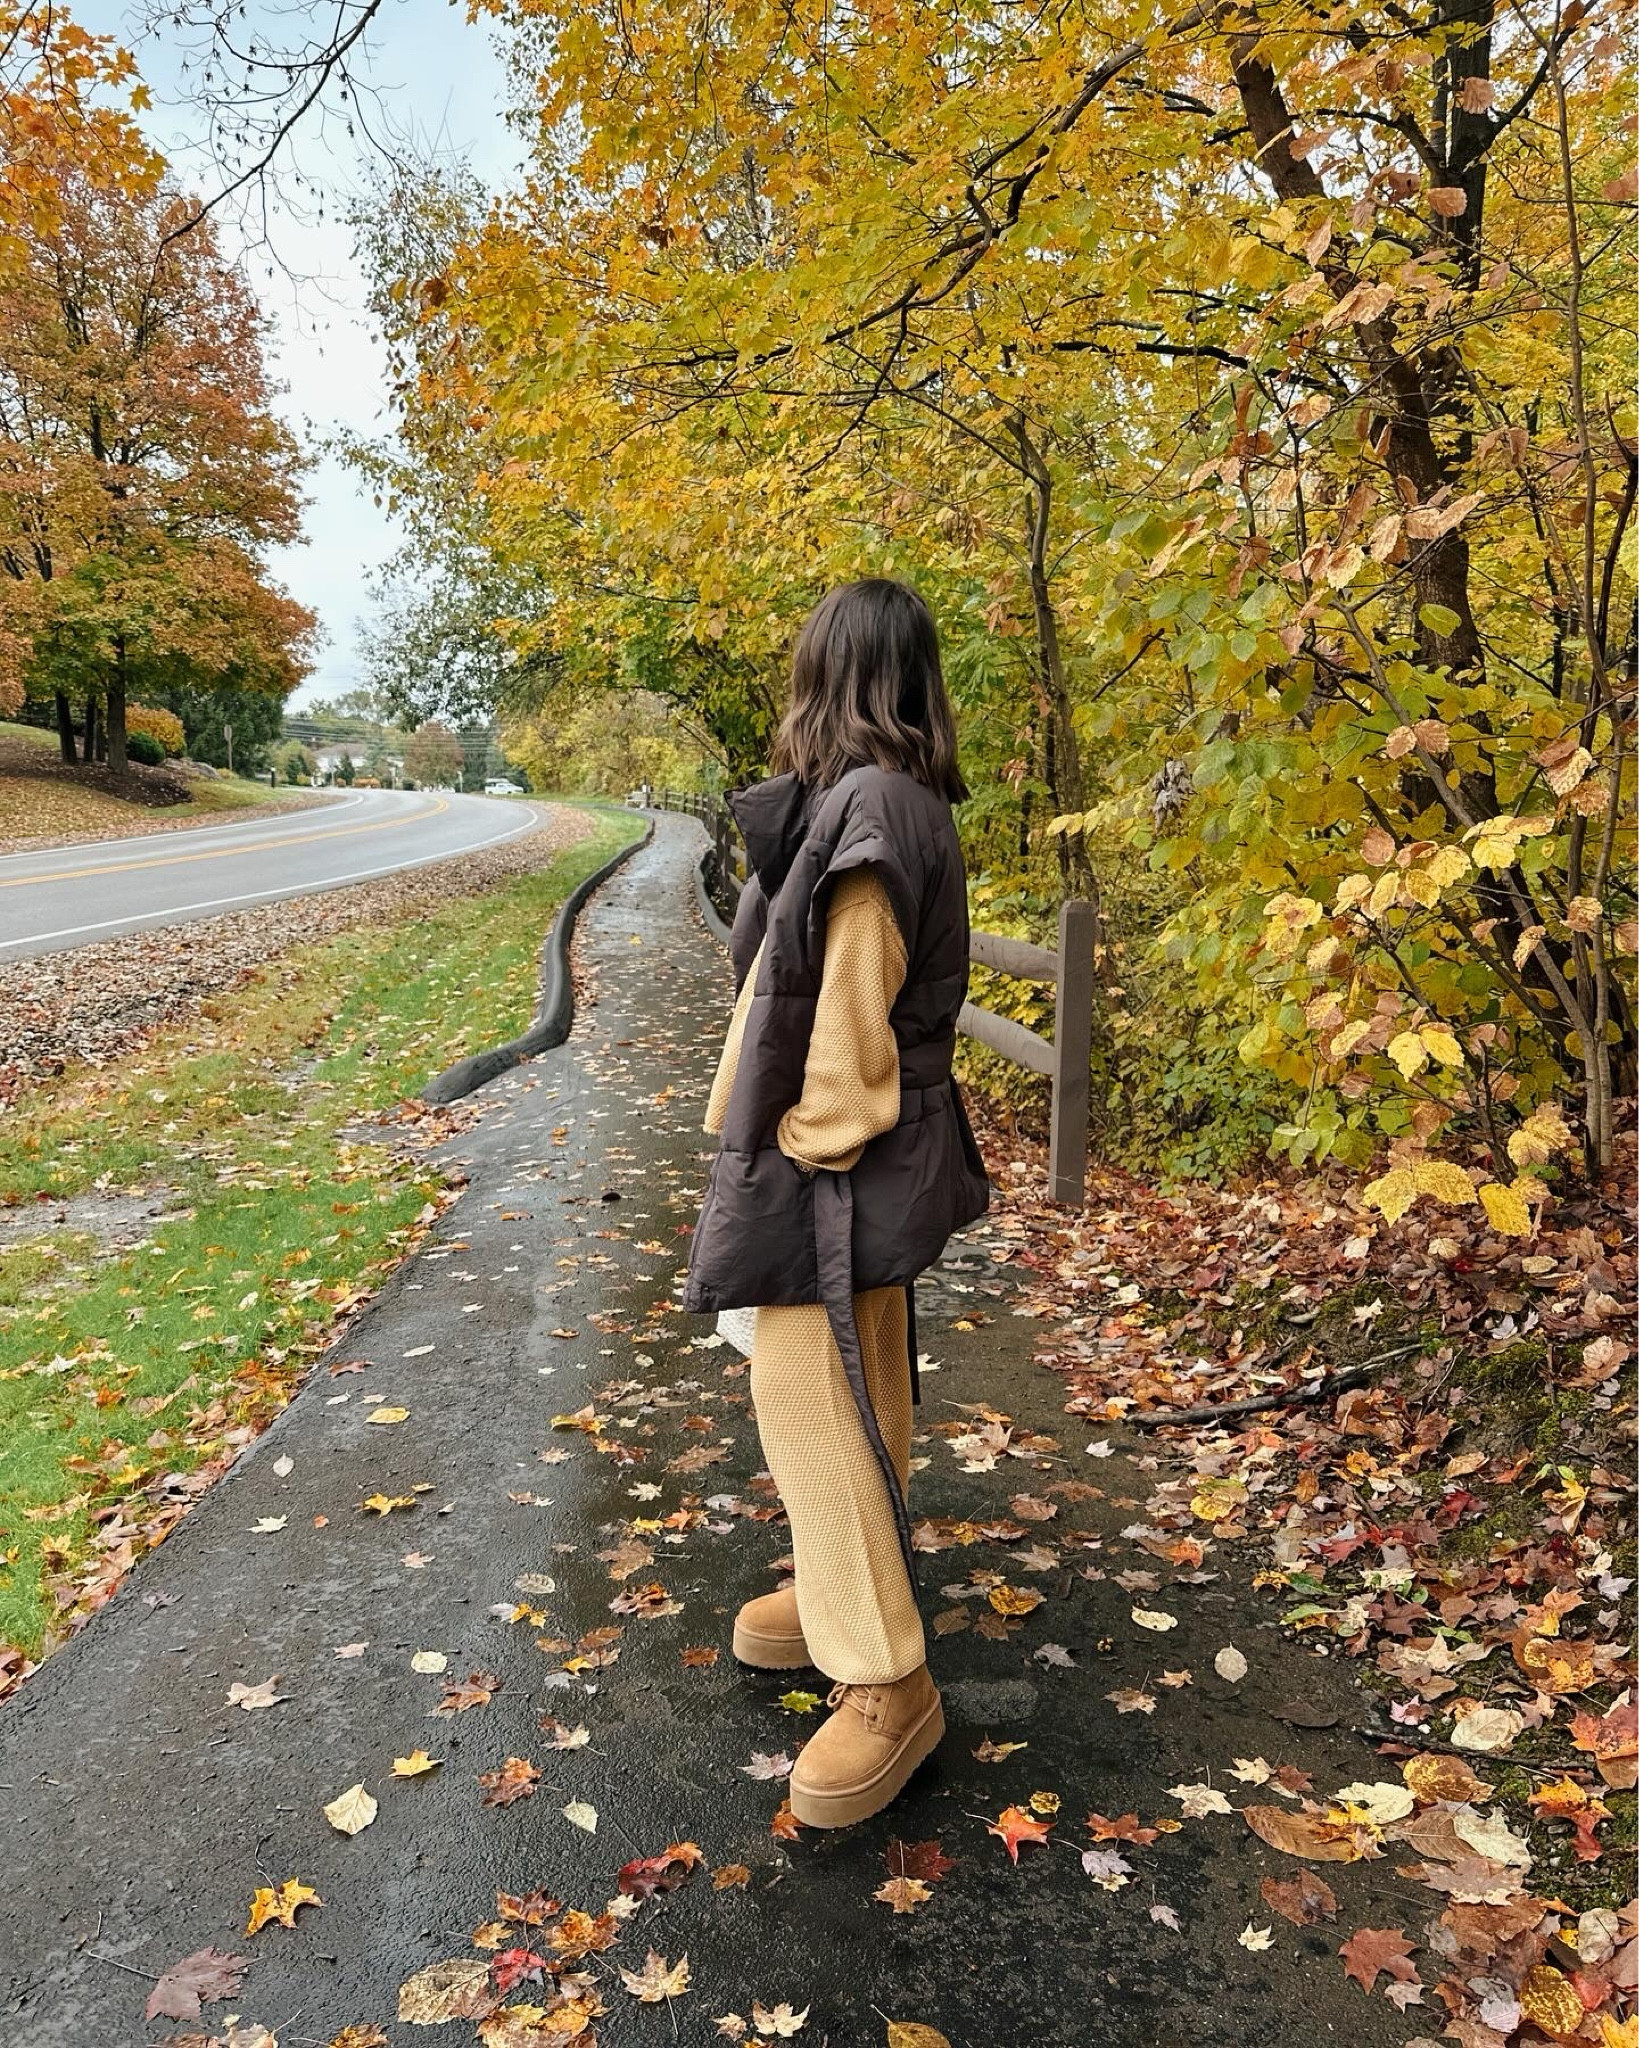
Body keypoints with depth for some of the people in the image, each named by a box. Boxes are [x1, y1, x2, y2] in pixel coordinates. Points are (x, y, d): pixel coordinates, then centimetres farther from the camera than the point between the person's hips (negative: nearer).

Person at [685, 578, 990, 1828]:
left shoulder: (858, 807, -21)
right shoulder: (914, 804, 8)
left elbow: (843, 1010, -23)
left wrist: (805, 1154, -16)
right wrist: (839, 1146, 16)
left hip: (829, 1159, -10)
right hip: (888, 1152, 10)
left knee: (812, 1404, -2)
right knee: (859, 1390, 20)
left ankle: (885, 1679, 10)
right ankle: (849, 1596, 38)